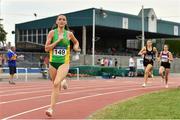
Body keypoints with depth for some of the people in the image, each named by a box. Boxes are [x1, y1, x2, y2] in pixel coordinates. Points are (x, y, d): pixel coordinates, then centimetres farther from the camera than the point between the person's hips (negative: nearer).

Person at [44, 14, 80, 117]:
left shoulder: (69, 34, 2)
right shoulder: (52, 32, -2)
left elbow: (76, 42, 23)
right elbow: (46, 48, -8)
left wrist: (76, 47, 1)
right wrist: (58, 40, -16)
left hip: (64, 63, -2)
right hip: (53, 62, 2)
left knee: (56, 84, -21)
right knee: (55, 84, 15)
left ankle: (52, 108, -20)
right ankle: (62, 82, 54)